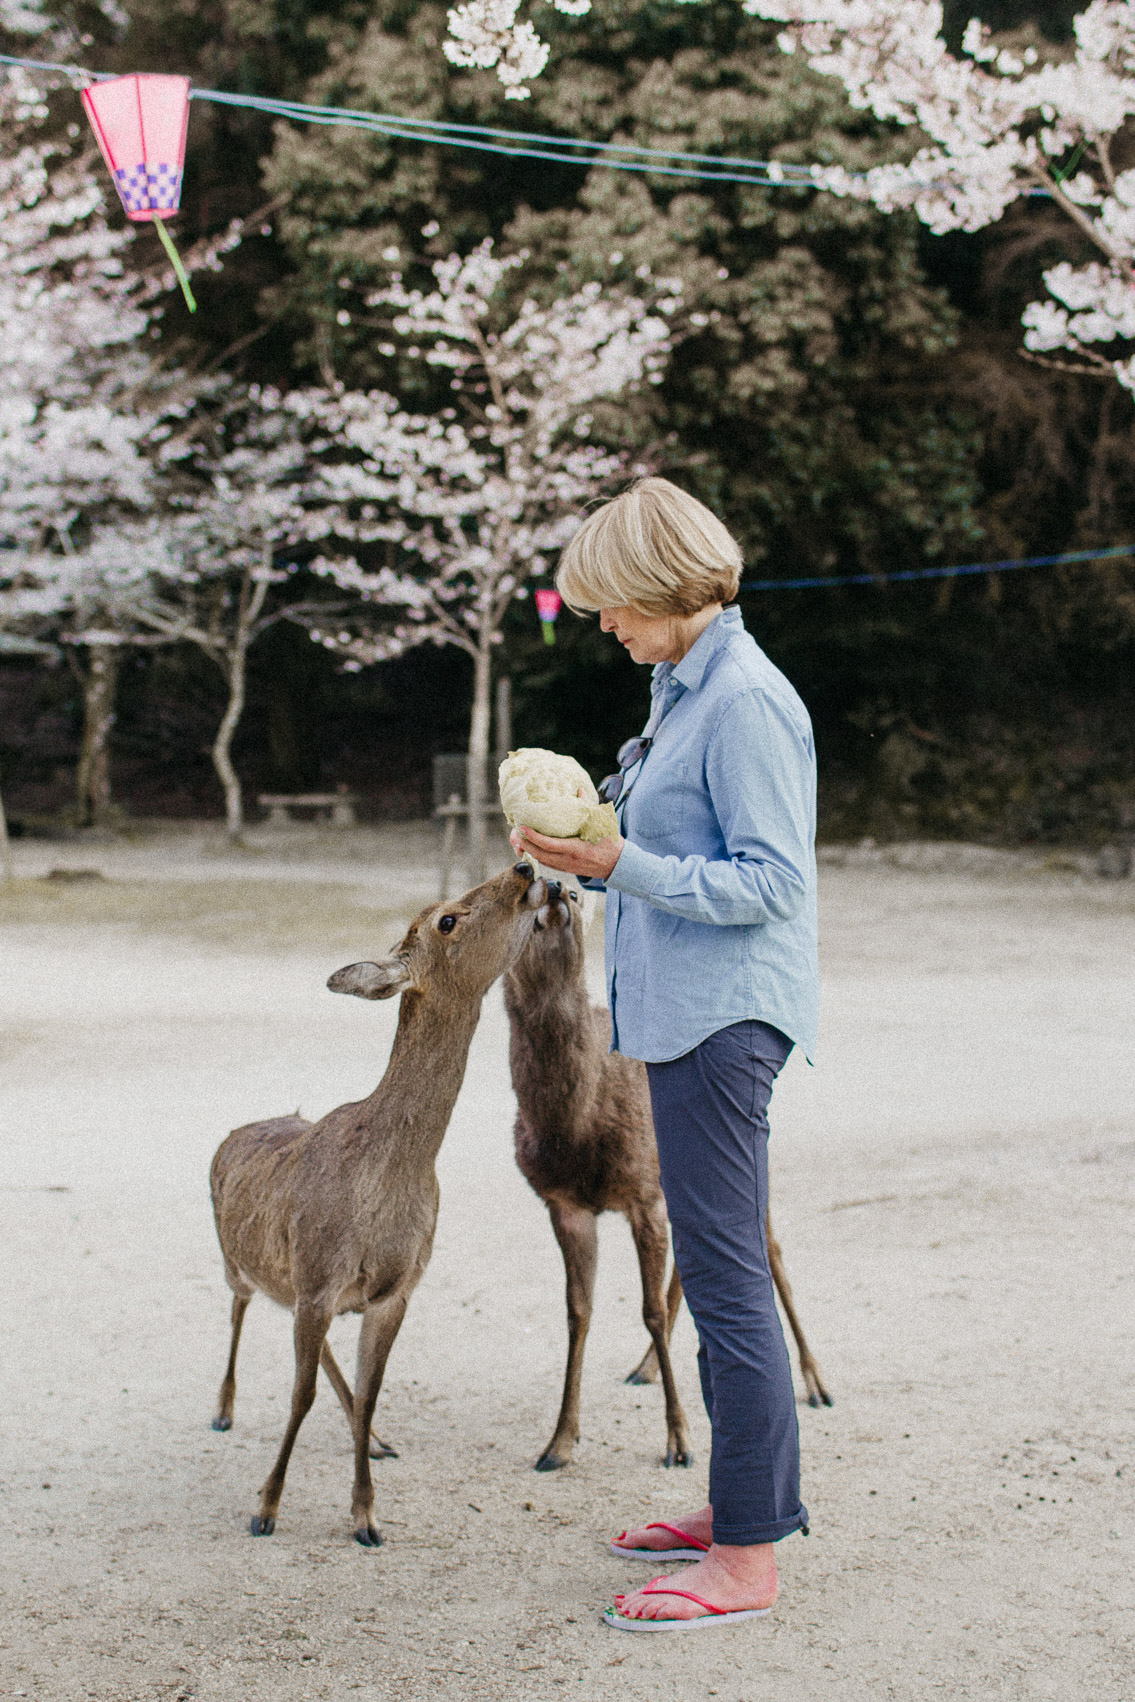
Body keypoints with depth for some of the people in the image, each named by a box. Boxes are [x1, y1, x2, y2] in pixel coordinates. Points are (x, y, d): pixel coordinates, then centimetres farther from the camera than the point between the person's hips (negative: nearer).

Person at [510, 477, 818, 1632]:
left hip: (723, 1016, -11)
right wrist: (593, 851, 9)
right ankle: (742, 1505, 27)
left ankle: (748, 1560, 0)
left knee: (725, 1277, -6)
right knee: (717, 1273, 16)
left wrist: (621, 865, -23)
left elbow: (769, 881, -19)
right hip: (684, 1014, 11)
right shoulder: (686, 687, 15)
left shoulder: (745, 702, -16)